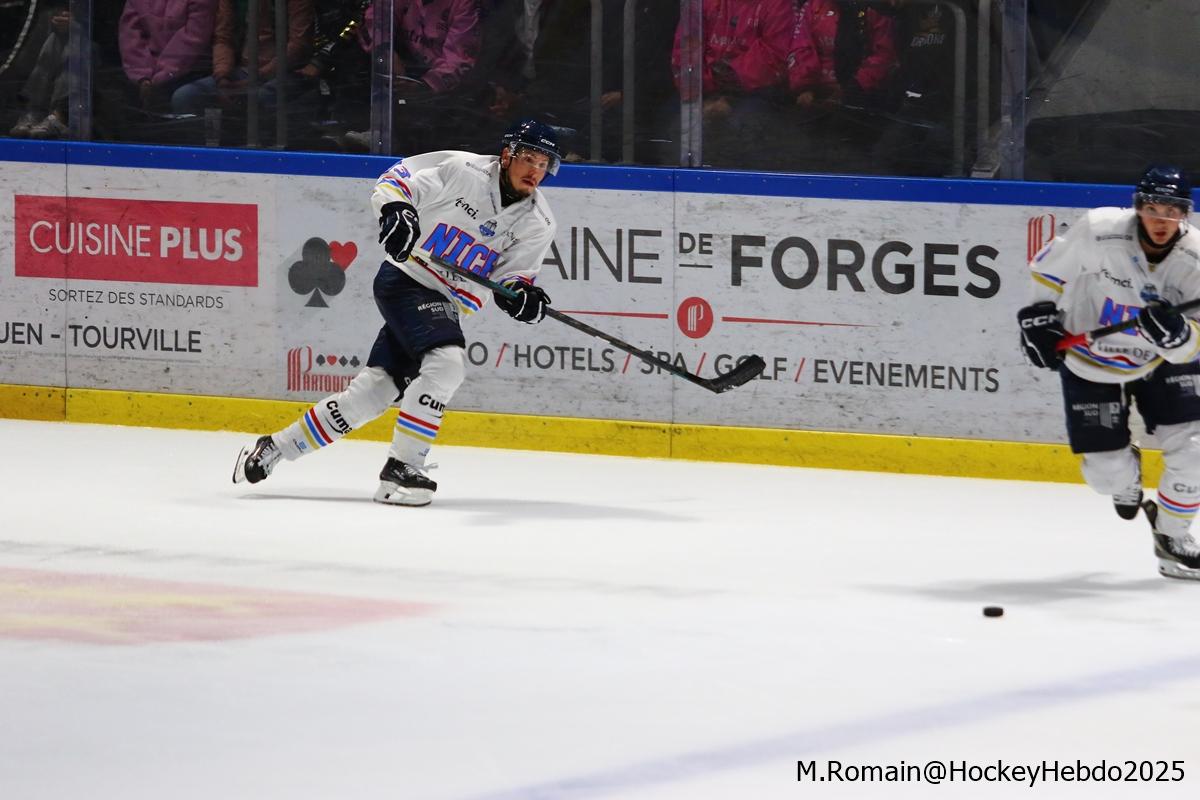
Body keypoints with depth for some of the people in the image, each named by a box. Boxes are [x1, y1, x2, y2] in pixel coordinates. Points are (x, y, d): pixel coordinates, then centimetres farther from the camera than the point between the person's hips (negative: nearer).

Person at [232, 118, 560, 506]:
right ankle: (401, 469, -21)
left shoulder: (538, 224, -1)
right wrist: (396, 208, -28)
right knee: (445, 361, -27)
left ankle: (275, 447, 17)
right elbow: (398, 178, -8)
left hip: (445, 305, 6)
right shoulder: (461, 169, -14)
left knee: (374, 389, 5)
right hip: (405, 280, -6)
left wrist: (521, 294, -22)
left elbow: (512, 273, 0)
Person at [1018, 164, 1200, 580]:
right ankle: (1126, 476, 38)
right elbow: (1048, 268, -4)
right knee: (1107, 472, -2)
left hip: (1162, 361, 2)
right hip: (1091, 362, -2)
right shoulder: (1097, 231, -24)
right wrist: (1039, 316, -8)